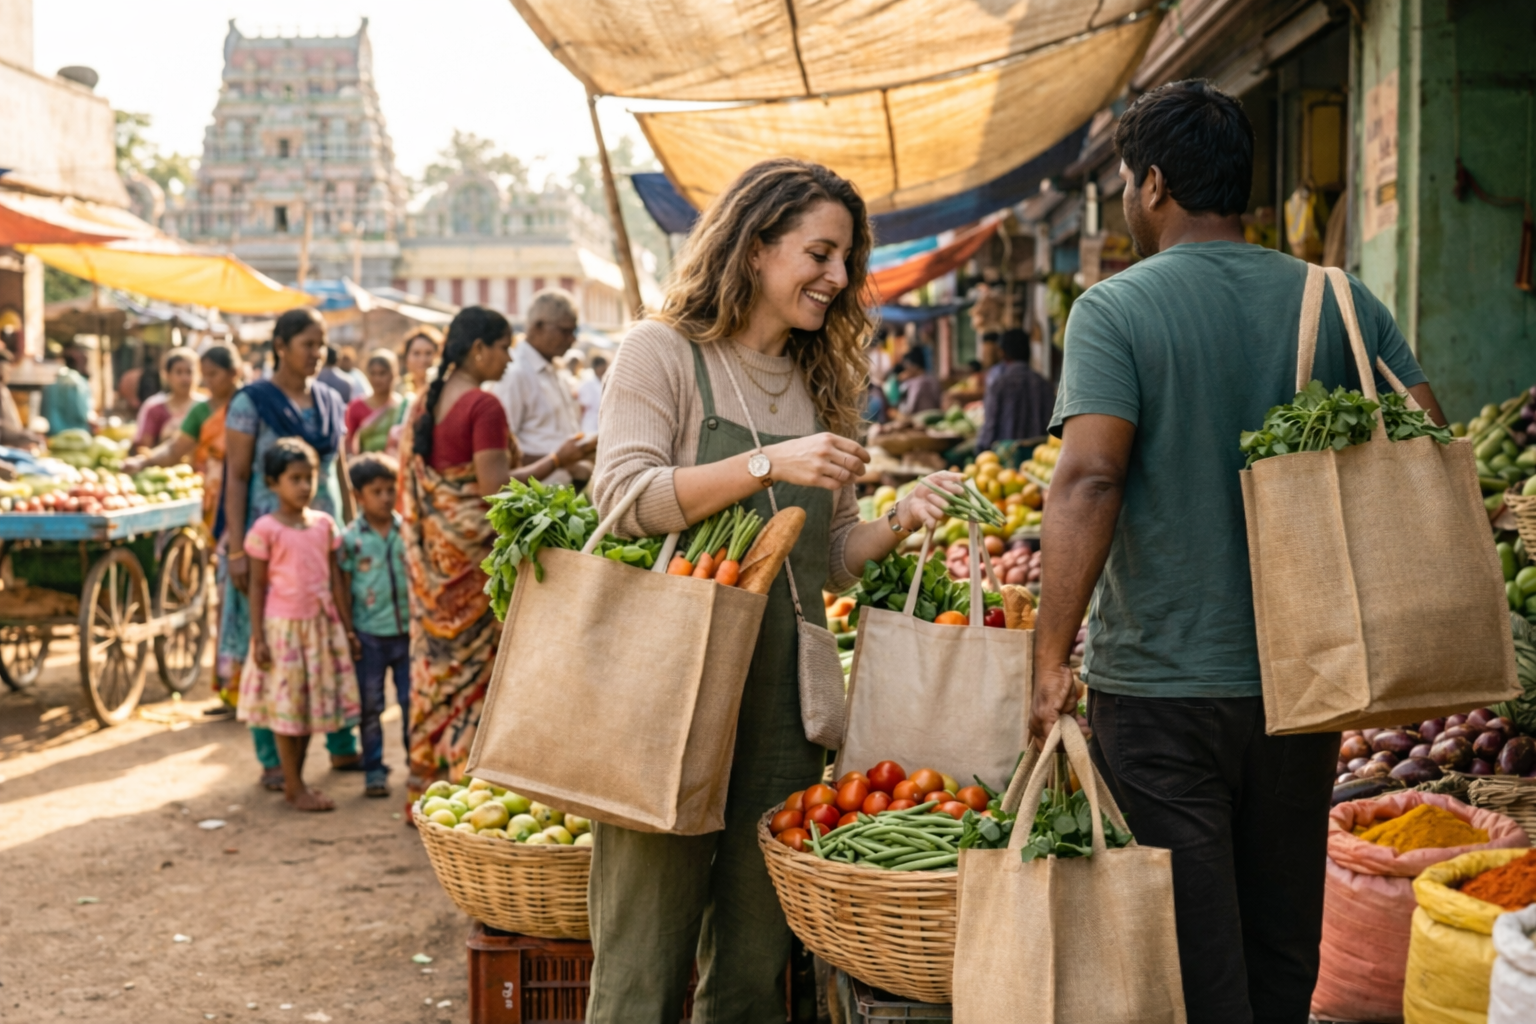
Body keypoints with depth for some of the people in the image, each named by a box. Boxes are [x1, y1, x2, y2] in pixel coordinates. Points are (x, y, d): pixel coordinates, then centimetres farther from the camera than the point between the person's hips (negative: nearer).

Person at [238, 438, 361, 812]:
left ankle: (295, 780, 23)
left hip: (321, 624, 5)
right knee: (286, 705, 2)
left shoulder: (324, 524, 5)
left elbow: (336, 578, 9)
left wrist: (347, 627, 8)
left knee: (312, 701, 11)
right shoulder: (265, 529, -8)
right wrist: (257, 637, -9)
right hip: (283, 626, -5)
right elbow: (257, 585, -5)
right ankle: (294, 787, 10)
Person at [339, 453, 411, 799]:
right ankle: (373, 770, 16)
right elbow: (343, 587, -1)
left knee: (412, 701, 6)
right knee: (370, 705, 7)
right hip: (369, 634, -1)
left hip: (407, 630, 2)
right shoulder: (351, 537, -4)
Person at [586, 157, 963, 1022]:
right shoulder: (665, 352, 1)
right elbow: (622, 499, -12)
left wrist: (902, 520, -1)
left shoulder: (821, 384, 18)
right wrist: (768, 465, -19)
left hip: (783, 699, 6)